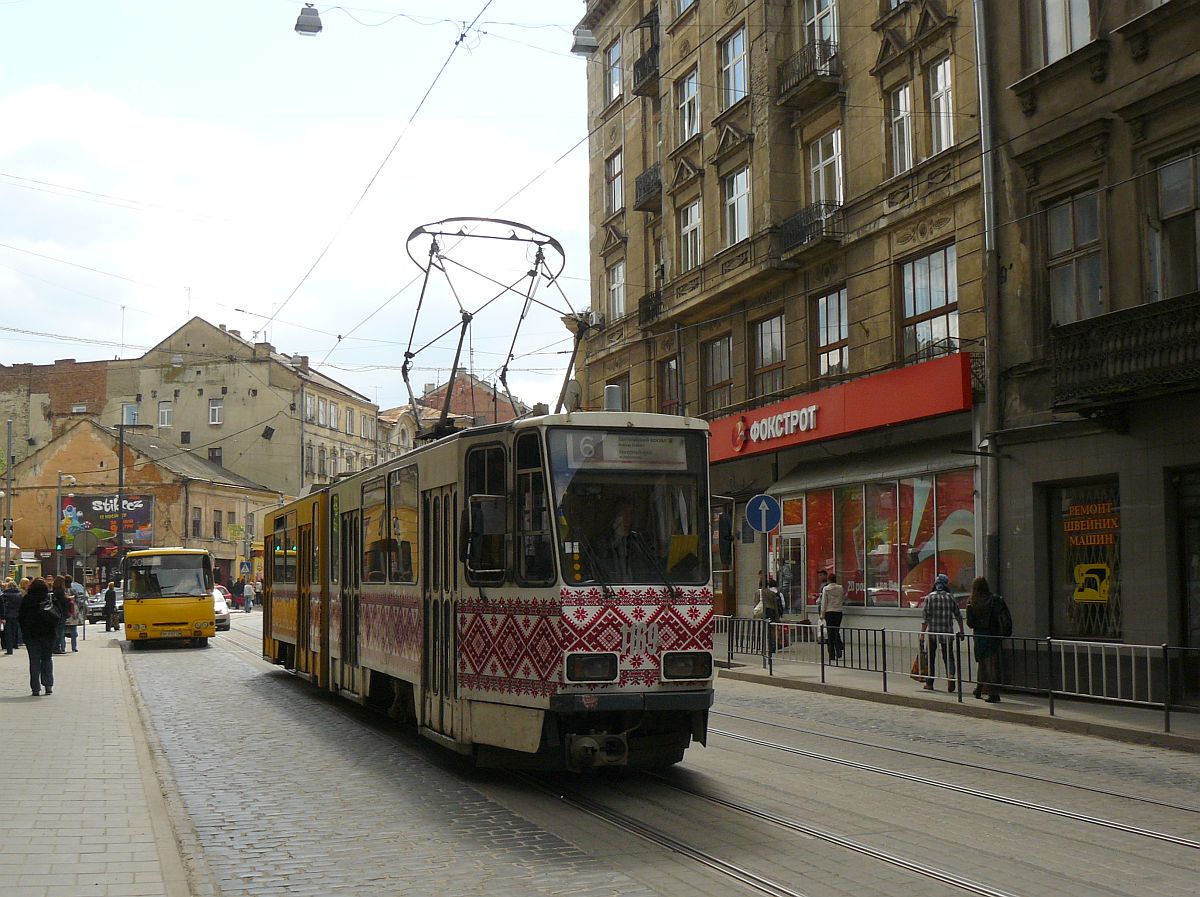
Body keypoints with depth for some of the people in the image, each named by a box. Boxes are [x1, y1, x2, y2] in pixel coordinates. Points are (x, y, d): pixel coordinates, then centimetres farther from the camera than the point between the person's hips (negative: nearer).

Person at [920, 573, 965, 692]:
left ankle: (929, 683, 16)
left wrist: (922, 635, -7)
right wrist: (961, 631, 21)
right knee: (948, 656, 8)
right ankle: (951, 676, -17)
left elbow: (925, 617, -8)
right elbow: (959, 616, 9)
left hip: (932, 633, -1)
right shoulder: (951, 598, 3)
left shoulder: (930, 597, -4)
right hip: (947, 633, 2)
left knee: (930, 658, 10)